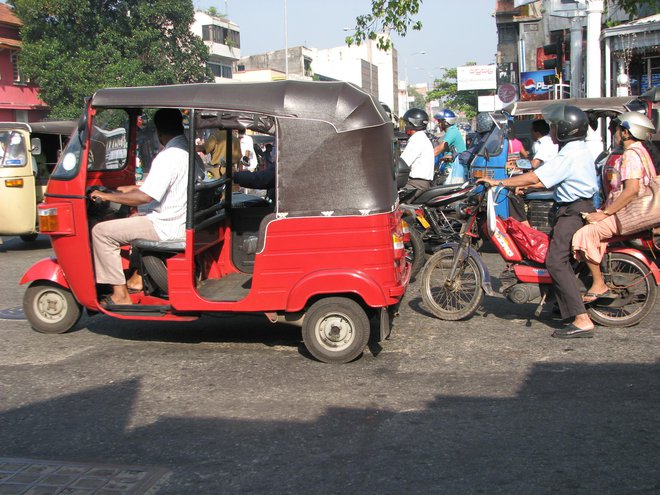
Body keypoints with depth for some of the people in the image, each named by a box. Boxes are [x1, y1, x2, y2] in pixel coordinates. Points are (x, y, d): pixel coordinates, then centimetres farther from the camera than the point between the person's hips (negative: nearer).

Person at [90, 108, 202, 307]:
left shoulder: (168, 157, -21)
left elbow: (145, 197, -26)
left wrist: (107, 196, -15)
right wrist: (133, 188, 25)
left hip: (168, 227, -10)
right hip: (185, 222, 10)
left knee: (101, 231, -8)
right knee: (134, 218, 35)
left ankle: (120, 294, -7)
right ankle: (138, 278, 31)